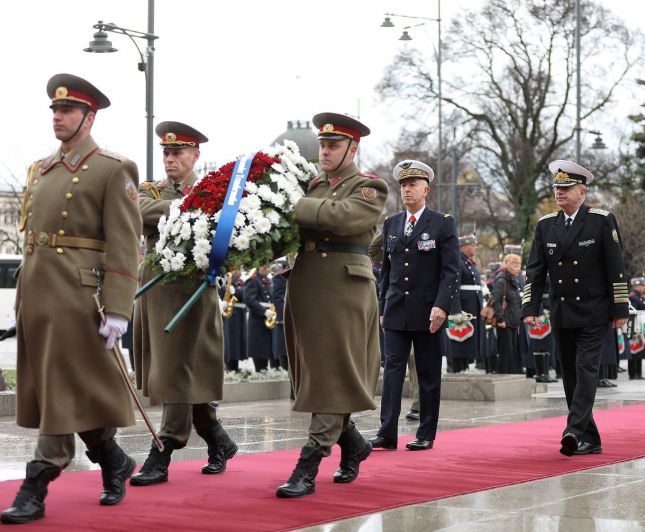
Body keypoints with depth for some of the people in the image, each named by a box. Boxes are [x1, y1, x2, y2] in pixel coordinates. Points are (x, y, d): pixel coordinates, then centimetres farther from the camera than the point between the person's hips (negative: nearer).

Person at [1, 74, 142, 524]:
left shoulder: (114, 170, -4)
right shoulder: (41, 170, 17)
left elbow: (124, 247, -10)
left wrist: (117, 310, -16)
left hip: (75, 293, -7)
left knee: (63, 390, -4)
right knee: (54, 390, 11)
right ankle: (114, 460, 25)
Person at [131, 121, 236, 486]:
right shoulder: (151, 191, 13)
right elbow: (142, 211, -10)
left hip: (192, 289, -4)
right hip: (155, 288, 4)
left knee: (179, 372, -7)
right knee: (168, 372, 9)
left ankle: (161, 458, -3)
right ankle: (219, 441, 26)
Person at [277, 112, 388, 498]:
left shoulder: (370, 189, -1)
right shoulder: (313, 187, 17)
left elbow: (341, 216, -21)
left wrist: (291, 206, -20)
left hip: (344, 292, -6)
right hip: (304, 290, 7)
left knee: (332, 378, -5)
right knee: (314, 376, 12)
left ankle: (309, 468, -7)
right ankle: (353, 443, 32)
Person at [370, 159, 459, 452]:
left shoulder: (443, 223, -1)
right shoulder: (391, 224, 13)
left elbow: (451, 270, -6)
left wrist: (441, 306, -17)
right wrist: (382, 308, 13)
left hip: (427, 313, -3)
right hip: (396, 312, 3)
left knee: (429, 375, 3)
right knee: (392, 370, -5)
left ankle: (426, 434, 10)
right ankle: (387, 433, -8)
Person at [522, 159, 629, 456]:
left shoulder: (602, 221, -5)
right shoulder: (545, 225, 7)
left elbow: (616, 268, -5)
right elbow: (535, 270, 6)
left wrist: (620, 310, -7)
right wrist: (530, 309, -4)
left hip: (593, 313, -5)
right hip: (562, 315, 5)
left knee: (586, 370, -14)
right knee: (571, 376, 6)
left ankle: (574, 430, -23)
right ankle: (589, 440, 13)